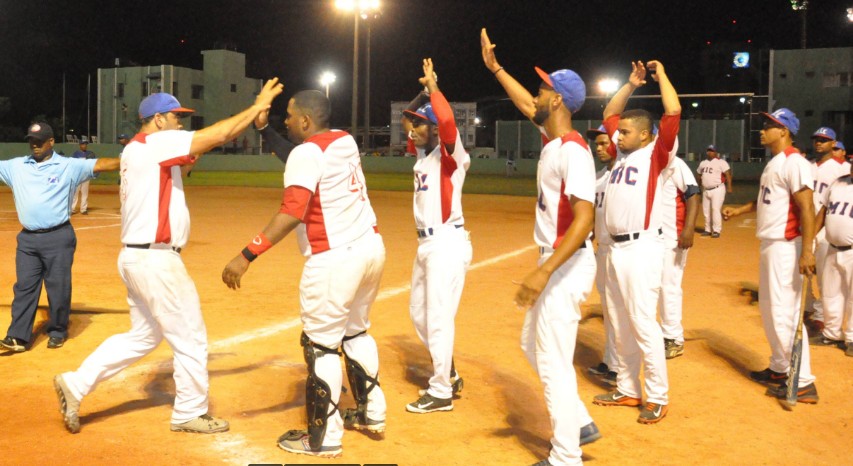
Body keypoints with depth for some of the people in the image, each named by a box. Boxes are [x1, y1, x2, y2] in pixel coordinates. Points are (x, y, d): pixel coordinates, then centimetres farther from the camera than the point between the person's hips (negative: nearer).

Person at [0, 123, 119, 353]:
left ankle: (58, 331, 20)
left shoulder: (69, 166, -2)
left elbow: (100, 164, -11)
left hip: (58, 238, -3)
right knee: (24, 287, 6)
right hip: (27, 239, 3)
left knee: (58, 287, 3)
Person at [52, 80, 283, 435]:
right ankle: (190, 413, 17)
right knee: (190, 338, 3)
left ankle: (75, 385, 20)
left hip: (137, 257, 10)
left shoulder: (137, 151, 16)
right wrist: (257, 106, -9)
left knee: (143, 336, 21)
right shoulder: (155, 143, -13)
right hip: (155, 259, -10)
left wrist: (189, 159, 8)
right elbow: (218, 134, -16)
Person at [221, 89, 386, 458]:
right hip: (371, 248, 9)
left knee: (320, 344, 2)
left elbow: (292, 213, -25)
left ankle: (324, 438, 10)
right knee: (355, 331, 24)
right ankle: (372, 414, 33)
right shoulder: (345, 141, 11)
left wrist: (247, 256, -28)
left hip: (336, 258, -9)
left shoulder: (306, 153, -13)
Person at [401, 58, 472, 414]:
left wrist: (433, 87, -19)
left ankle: (441, 393, 5)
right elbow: (411, 119, 27)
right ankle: (448, 376, 31)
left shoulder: (449, 154, -11)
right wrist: (424, 91, 14)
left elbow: (447, 122, -30)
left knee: (439, 318, -5)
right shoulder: (422, 155, 13)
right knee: (419, 313, 17)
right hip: (425, 244, 10)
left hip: (447, 244, -10)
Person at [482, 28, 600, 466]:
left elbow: (584, 218, -29)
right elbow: (527, 105, 28)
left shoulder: (572, 150, -21)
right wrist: (494, 67, 31)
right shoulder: (552, 138, 8)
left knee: (553, 364, -3)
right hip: (554, 262, 10)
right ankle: (579, 423, 31)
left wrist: (544, 272, -34)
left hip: (566, 266, -10)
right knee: (533, 345, 21)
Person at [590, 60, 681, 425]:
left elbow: (673, 113, -15)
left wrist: (661, 74, -4)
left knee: (643, 323, -8)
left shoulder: (656, 153, -4)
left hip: (641, 248, -8)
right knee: (620, 325, 13)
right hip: (616, 248, 8)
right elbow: (609, 114, 26)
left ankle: (658, 398, 1)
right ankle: (627, 390, 24)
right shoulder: (622, 152, 15)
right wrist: (631, 84, 17)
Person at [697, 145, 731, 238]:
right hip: (705, 190, 7)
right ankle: (708, 230, 18)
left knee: (716, 209, -12)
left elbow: (727, 174, -13)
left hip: (717, 189, -6)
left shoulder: (721, 162, -6)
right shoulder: (703, 163, 14)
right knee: (706, 210, 9)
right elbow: (699, 174, 23)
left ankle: (716, 230, -8)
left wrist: (729, 186, -22)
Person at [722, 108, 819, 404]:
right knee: (769, 309, 18)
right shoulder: (773, 163, 16)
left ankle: (803, 382, -4)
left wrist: (807, 251, -29)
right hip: (770, 245, 11)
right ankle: (779, 369, 31)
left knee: (785, 312, -10)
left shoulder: (793, 162, -16)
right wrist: (738, 210, 21)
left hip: (786, 246, -11)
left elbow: (806, 207, -23)